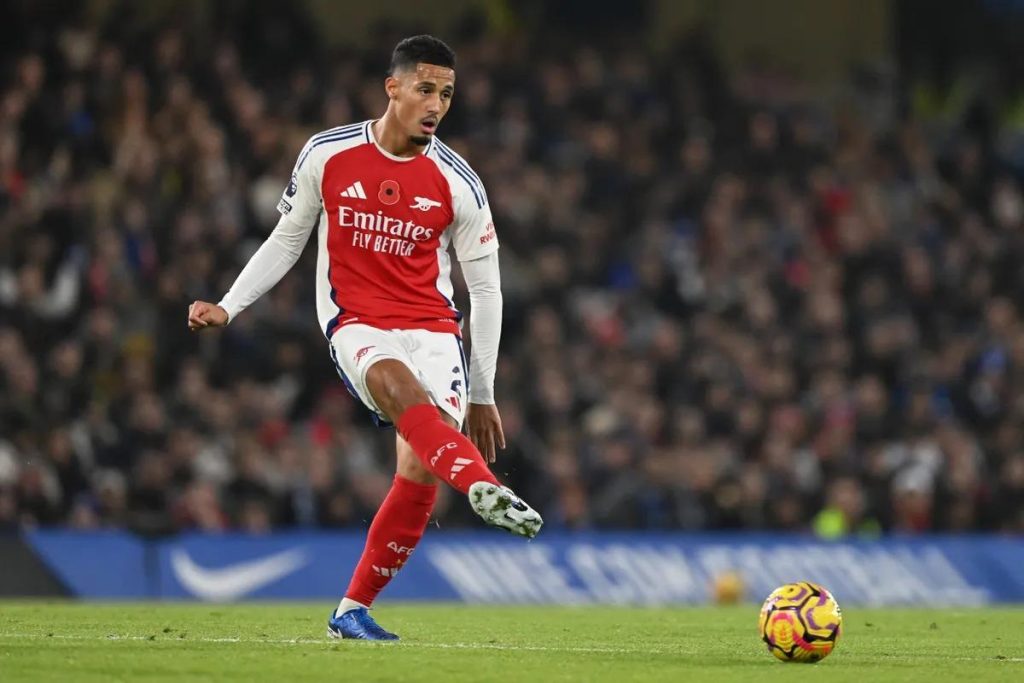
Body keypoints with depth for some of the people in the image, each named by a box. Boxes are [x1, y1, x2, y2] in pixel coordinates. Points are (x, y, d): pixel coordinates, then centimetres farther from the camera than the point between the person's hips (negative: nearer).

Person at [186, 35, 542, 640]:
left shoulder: (458, 182, -1)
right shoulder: (327, 156, -1)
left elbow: (486, 289, 7)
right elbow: (287, 242, 14)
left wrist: (483, 396, 7)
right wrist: (228, 309, 5)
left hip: (433, 328, 2)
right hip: (356, 324, -1)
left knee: (420, 471, -14)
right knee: (400, 385, -36)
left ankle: (353, 610, 3)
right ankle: (484, 489, -62)